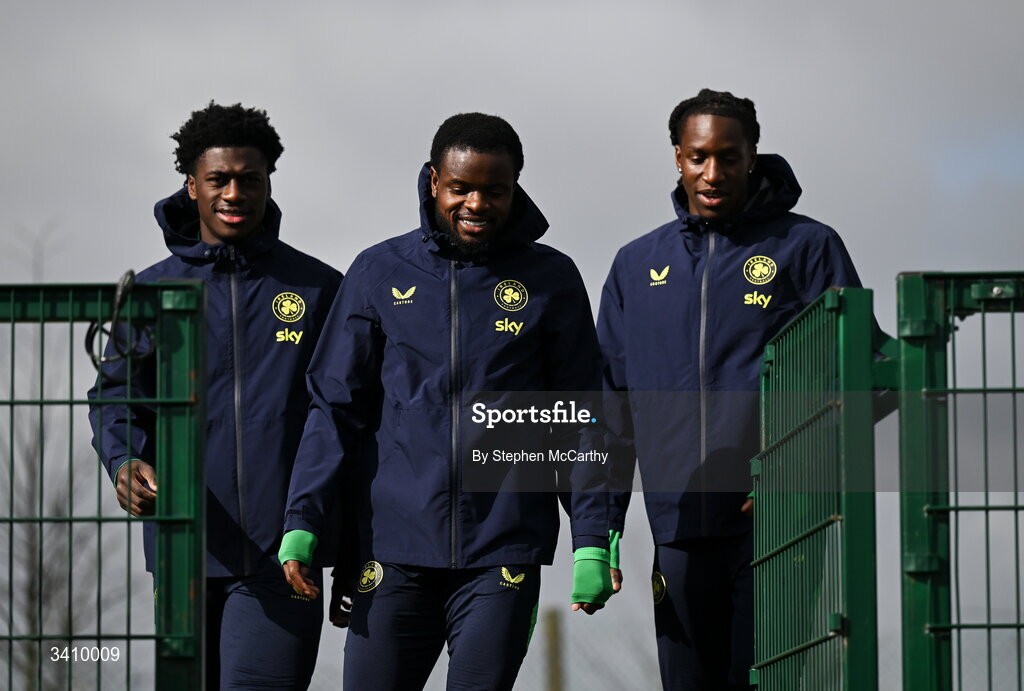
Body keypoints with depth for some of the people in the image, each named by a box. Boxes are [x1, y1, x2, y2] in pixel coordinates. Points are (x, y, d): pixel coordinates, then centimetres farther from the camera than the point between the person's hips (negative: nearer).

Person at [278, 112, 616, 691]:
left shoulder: (551, 280, 6)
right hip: (395, 550, 1)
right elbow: (336, 408, 7)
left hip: (503, 558, -1)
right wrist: (303, 520, -4)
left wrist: (592, 541, 1)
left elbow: (579, 424, 8)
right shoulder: (380, 273, 7)